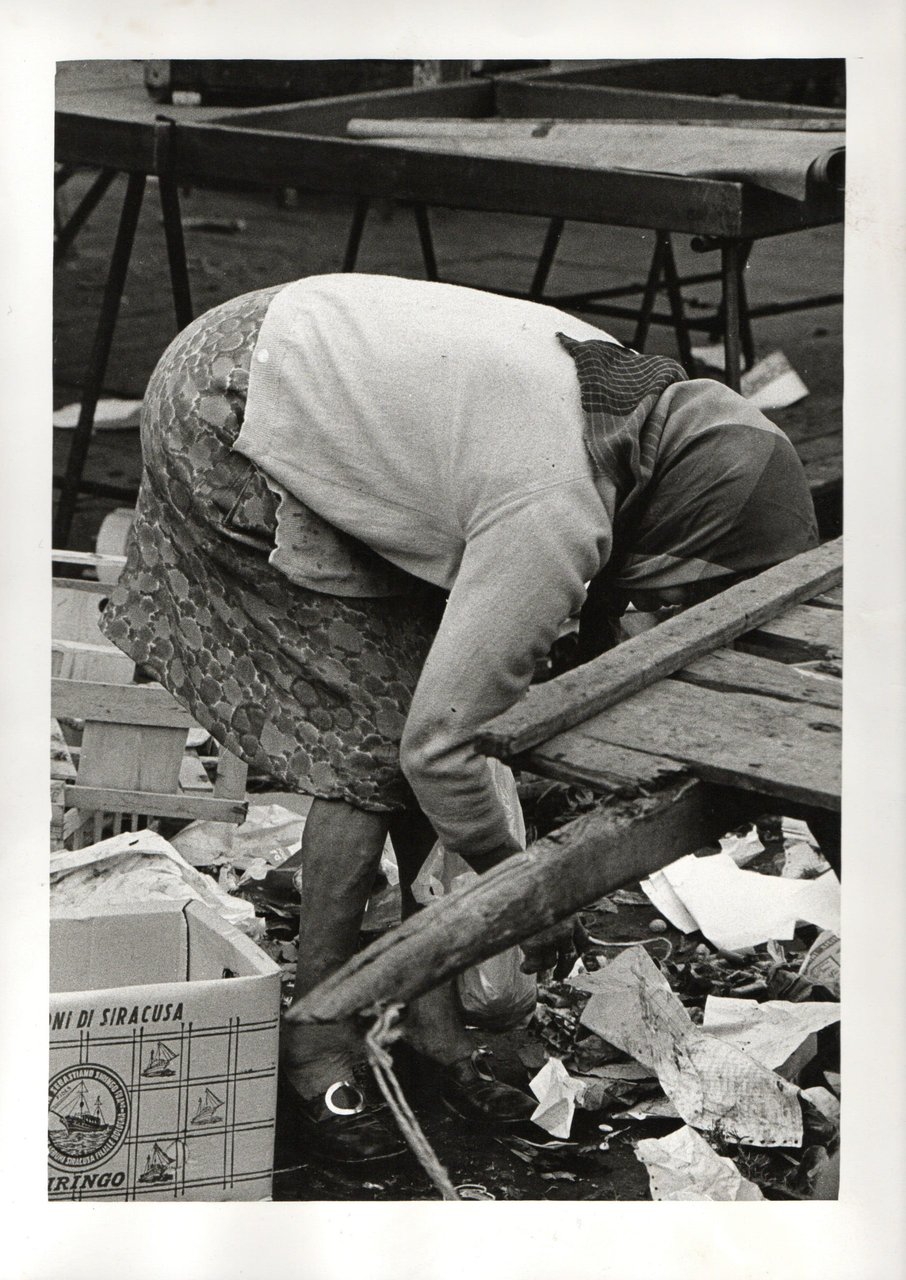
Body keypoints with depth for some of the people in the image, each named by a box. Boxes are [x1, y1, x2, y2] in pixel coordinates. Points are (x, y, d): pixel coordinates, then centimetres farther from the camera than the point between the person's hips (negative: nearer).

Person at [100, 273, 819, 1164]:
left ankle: (431, 1015, 14)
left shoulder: (629, 387, -5)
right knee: (374, 737, -9)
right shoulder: (556, 520, -31)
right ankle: (313, 1048, 5)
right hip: (226, 430, -9)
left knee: (415, 694, 4)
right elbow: (437, 744, -25)